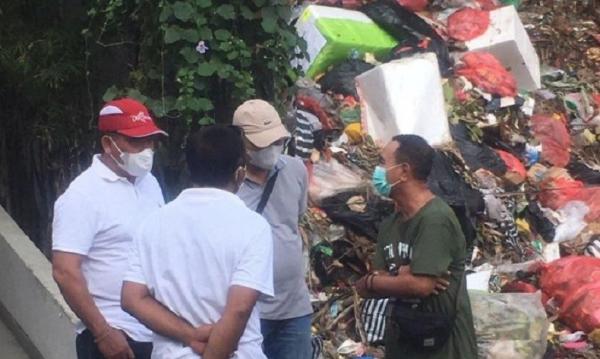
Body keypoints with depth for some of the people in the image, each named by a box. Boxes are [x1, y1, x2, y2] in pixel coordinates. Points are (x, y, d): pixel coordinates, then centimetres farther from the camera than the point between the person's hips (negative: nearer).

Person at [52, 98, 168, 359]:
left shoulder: (150, 183, 9)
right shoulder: (84, 195, -13)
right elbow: (65, 272, -17)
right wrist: (103, 332, -19)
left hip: (161, 332, 7)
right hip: (116, 337, -7)